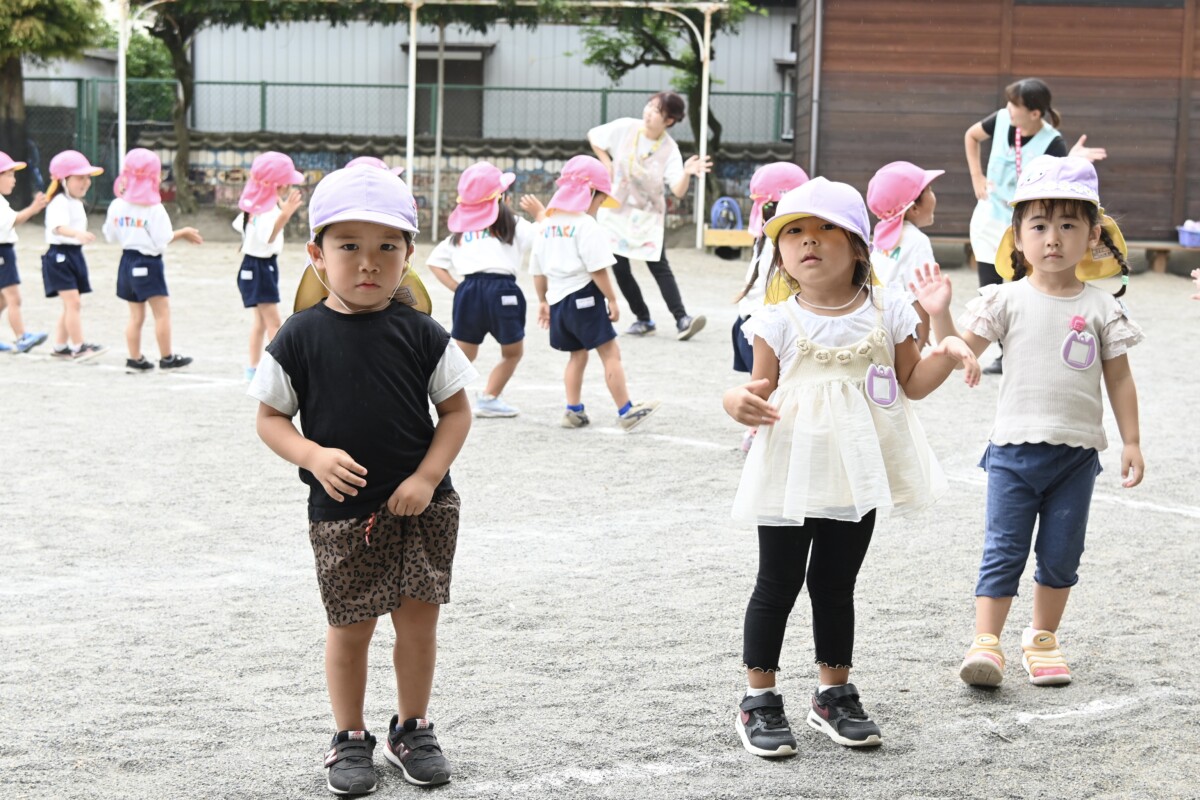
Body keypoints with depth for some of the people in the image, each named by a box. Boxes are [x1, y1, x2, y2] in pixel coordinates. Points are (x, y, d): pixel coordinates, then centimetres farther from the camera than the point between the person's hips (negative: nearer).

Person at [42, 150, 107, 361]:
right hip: (60, 256, -10)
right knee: (73, 303, -13)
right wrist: (78, 234, -52)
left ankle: (60, 347, 21)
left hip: (75, 254, 10)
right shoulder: (59, 203, -17)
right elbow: (58, 228, -35)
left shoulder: (77, 203, 15)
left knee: (72, 305, 12)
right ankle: (79, 347, -11)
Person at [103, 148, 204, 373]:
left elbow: (110, 235, 9)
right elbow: (161, 240, -16)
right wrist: (182, 233, -3)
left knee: (136, 315, 12)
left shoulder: (117, 205, 2)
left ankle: (135, 359, 12)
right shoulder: (154, 209, -15)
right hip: (149, 262, -6)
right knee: (162, 312, 2)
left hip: (127, 260, 6)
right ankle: (167, 358, 5)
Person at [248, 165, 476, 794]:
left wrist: (427, 478, -11)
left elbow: (456, 411, 1)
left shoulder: (421, 334, -4)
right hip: (341, 512, -1)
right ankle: (350, 738, 25)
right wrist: (314, 457, -18)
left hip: (423, 506, 1)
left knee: (419, 619, 7)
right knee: (350, 626, 7)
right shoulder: (301, 337, -7)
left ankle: (412, 729, 27)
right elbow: (270, 417, 0)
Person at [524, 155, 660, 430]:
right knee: (610, 352, -2)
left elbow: (537, 271, 13)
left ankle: (574, 411, 19)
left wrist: (542, 301, 23)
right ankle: (626, 412, -3)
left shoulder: (545, 224, 9)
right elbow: (597, 269, -17)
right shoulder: (586, 224, -12)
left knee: (577, 354, 20)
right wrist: (612, 299, -9)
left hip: (557, 300, 7)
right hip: (583, 296, -7)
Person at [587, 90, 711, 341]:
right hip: (616, 210, 2)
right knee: (620, 269, 0)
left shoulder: (669, 150, -17)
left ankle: (681, 319, -15)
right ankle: (643, 319, 13)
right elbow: (593, 136, 5)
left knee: (659, 266, -13)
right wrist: (607, 166, -3)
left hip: (648, 215, -2)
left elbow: (678, 191, -27)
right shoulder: (624, 128, -13)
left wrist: (687, 173, -47)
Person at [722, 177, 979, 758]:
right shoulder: (777, 323, -3)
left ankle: (834, 695, 25)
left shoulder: (885, 314, 2)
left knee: (836, 585, 14)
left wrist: (947, 353, -10)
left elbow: (911, 382, 8)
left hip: (857, 475, 2)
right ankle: (759, 701, 12)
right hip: (792, 471, -2)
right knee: (778, 584, 4)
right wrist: (739, 402, -22)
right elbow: (763, 389, 0)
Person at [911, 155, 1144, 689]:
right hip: (1015, 447, -1)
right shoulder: (1008, 300, -3)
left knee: (1061, 554, 10)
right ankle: (986, 642, 1)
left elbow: (1119, 378, 5)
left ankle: (1043, 638, 26)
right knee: (1003, 550, -1)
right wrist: (939, 314, -21)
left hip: (1077, 451, 1)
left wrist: (1131, 442, 3)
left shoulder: (1101, 308, 0)